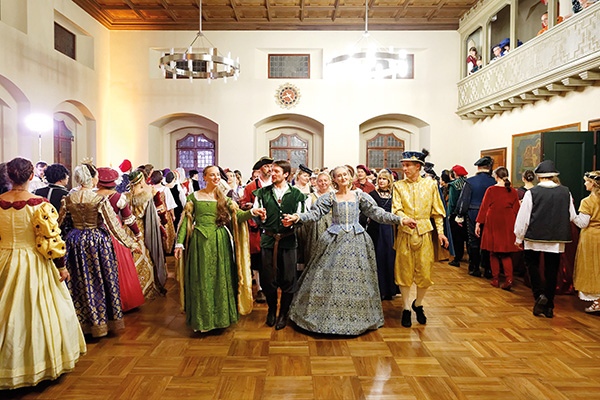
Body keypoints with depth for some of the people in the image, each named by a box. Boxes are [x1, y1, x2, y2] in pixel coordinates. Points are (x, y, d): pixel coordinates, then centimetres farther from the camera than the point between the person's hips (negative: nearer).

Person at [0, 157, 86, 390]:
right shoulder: (40, 204, -15)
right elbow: (51, 240, -14)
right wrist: (62, 267, -4)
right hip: (34, 265, -4)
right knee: (36, 311, 10)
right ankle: (40, 359, 23)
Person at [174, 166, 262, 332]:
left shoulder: (224, 198, 8)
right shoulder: (194, 197, 4)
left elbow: (239, 215, -4)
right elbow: (186, 220, 3)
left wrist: (252, 212, -24)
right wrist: (179, 243, -4)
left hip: (220, 242, 1)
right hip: (200, 242, -1)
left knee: (221, 278, 6)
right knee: (201, 280, 4)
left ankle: (221, 316, 21)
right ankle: (202, 319, 18)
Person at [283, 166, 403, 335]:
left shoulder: (360, 195, 6)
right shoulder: (330, 197, 5)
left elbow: (377, 213, 2)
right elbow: (315, 213, -5)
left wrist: (399, 219, -7)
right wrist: (297, 217, -22)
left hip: (356, 239, 1)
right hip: (334, 239, 0)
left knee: (355, 277, 3)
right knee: (330, 277, -2)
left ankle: (356, 317, 17)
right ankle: (329, 314, 12)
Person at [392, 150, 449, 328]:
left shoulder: (430, 184, 4)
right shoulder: (399, 186, 2)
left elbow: (437, 210, 6)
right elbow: (396, 209, -8)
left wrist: (440, 231, -1)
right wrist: (404, 219, -28)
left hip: (424, 233, 0)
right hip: (405, 233, 0)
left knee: (424, 271, 4)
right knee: (404, 270, 4)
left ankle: (418, 304, 28)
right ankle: (406, 308, 19)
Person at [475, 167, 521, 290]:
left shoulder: (491, 190, -7)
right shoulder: (513, 192, 1)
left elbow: (484, 207, -5)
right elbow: (516, 210, 5)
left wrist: (478, 224, 0)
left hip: (493, 225, -2)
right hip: (508, 226, 2)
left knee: (494, 253, 10)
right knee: (506, 254, 9)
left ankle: (495, 279, 15)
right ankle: (509, 279, -6)